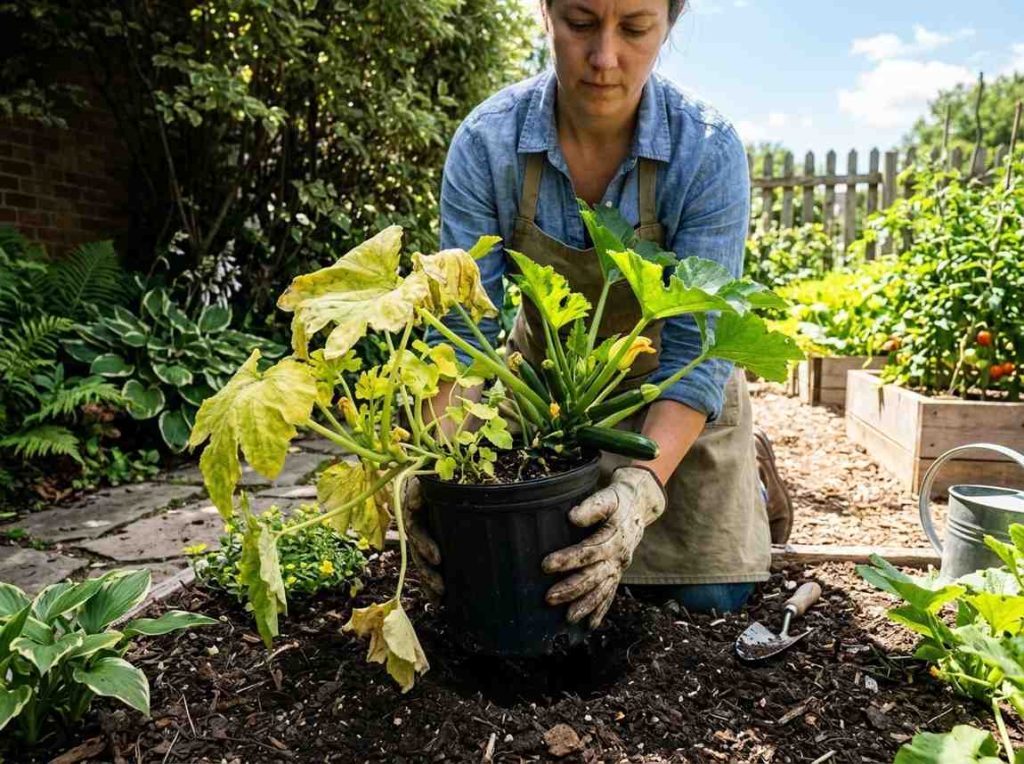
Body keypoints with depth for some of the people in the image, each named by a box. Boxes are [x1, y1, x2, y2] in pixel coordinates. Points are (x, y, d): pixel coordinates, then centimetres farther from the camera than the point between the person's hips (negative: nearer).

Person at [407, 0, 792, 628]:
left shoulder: (708, 151, -27)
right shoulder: (488, 141, -23)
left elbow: (694, 349, -30)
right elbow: (463, 323, -23)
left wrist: (643, 484, -45)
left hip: (673, 390, -1)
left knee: (710, 593, -1)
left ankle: (749, 478, 31)